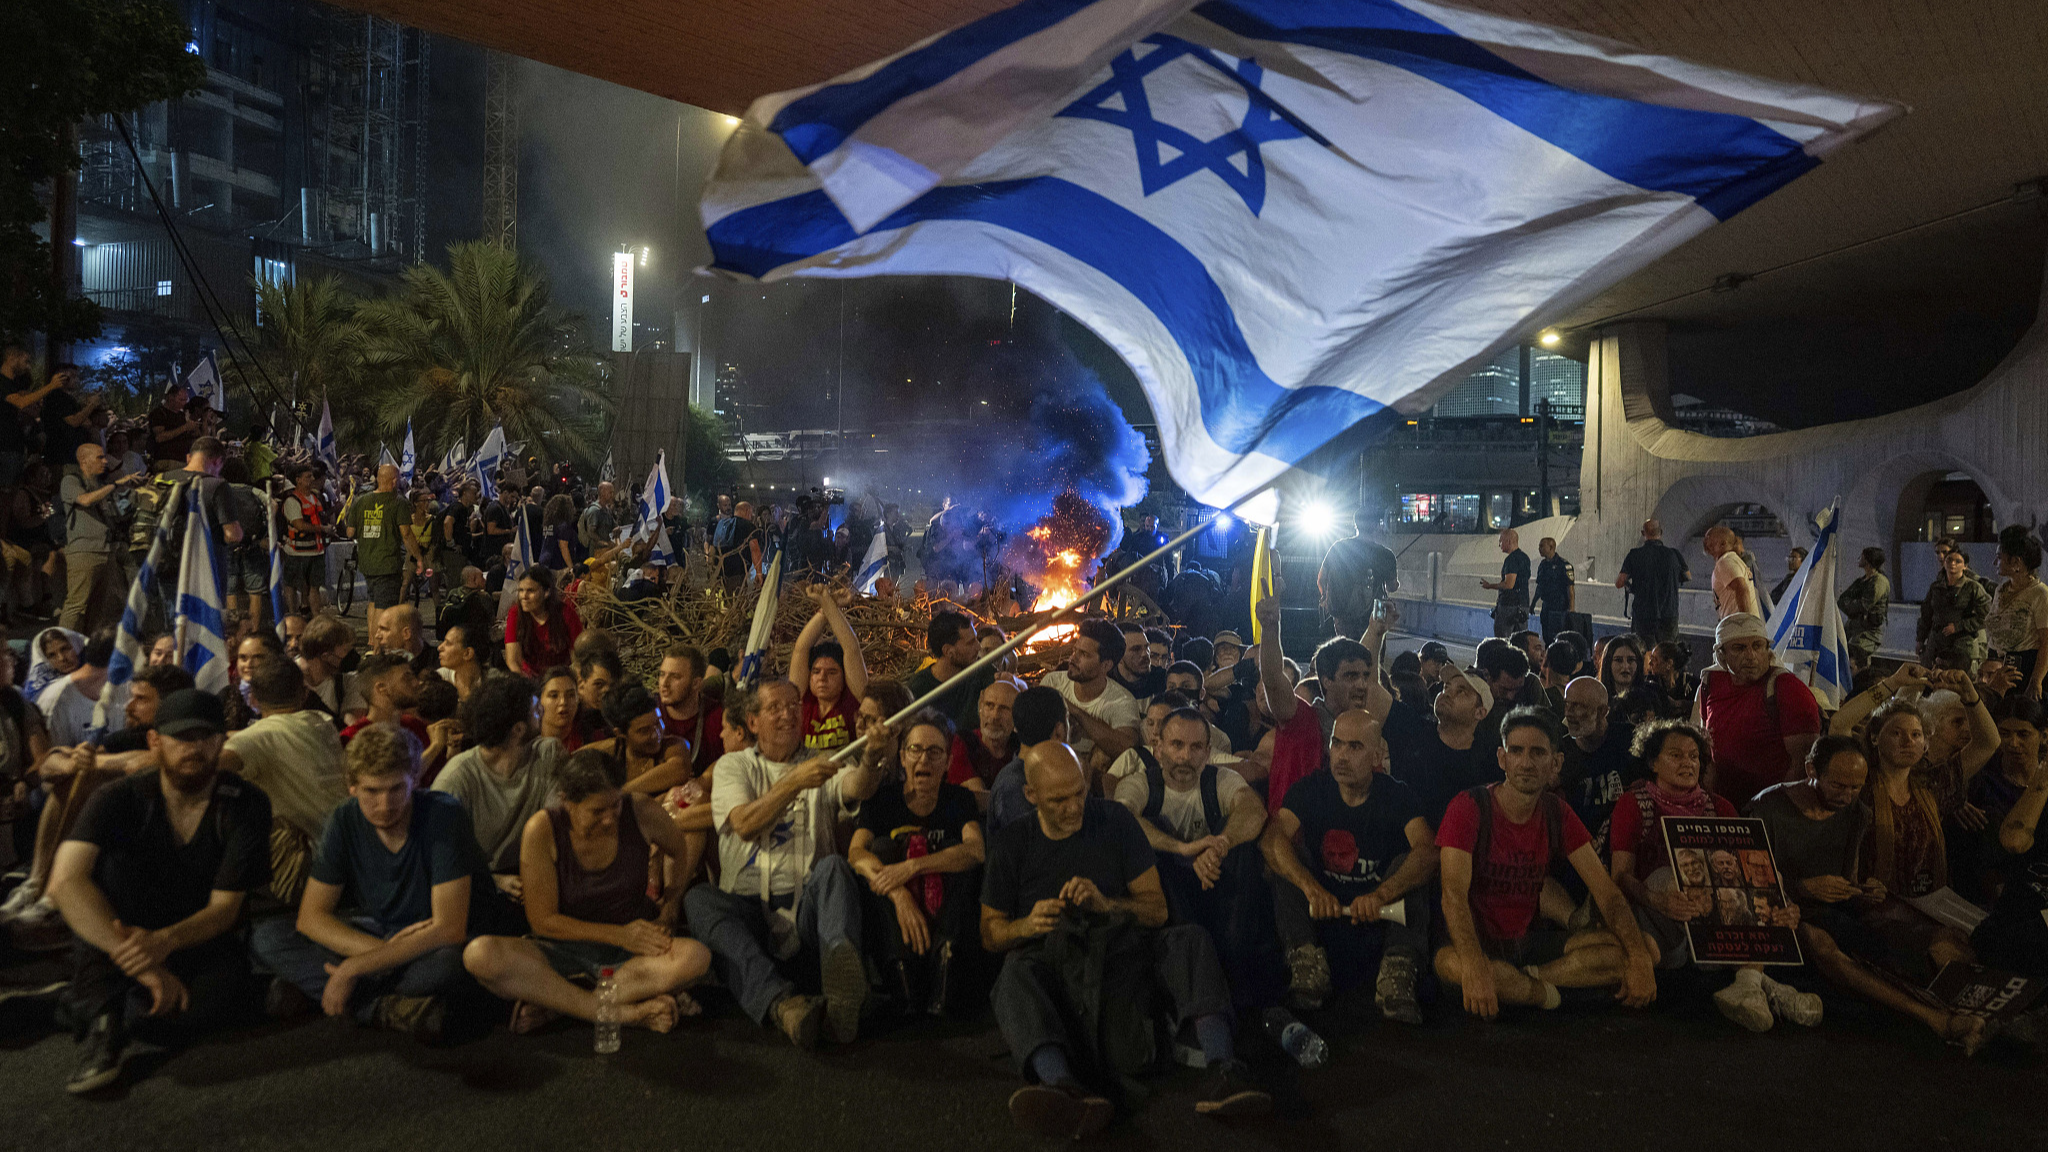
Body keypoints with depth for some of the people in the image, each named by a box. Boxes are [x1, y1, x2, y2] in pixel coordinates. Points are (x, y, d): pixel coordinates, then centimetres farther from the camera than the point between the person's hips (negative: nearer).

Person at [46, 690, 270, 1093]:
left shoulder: (246, 804, -12)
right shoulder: (119, 799, -13)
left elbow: (225, 906, -14)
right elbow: (65, 882, -28)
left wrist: (165, 940, -37)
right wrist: (142, 966, -38)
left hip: (198, 940, 0)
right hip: (127, 936, 1)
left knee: (221, 998, -34)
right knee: (116, 860, -27)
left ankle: (88, 1013, -13)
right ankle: (102, 1006, -28)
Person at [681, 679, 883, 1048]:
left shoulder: (823, 764, 18)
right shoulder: (733, 765, 16)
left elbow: (856, 789, -7)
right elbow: (745, 824, -5)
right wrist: (795, 783, -20)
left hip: (808, 905, 0)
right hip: (747, 904, 0)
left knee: (832, 866, -29)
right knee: (698, 897, -29)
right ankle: (780, 1002, -50)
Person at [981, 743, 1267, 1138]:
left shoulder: (1115, 821, 9)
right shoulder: (1010, 844, 7)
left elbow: (1157, 909, 8)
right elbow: (990, 934, 9)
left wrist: (1107, 905, -12)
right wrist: (1028, 925, -13)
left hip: (1118, 949, 2)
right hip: (1046, 956, -1)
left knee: (1189, 939, -24)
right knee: (1015, 978, -35)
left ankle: (1222, 1069, -44)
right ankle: (1064, 1085, -62)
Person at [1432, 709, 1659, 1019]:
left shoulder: (1557, 815, 4)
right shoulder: (1470, 807, -14)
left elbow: (1605, 891, 0)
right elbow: (1454, 894, -26)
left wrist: (1639, 958, -19)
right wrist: (1475, 968, -43)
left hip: (1529, 941, 5)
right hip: (1478, 943, -5)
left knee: (1649, 951, -10)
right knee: (1450, 964, -41)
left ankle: (1519, 981, -17)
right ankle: (1544, 993, -11)